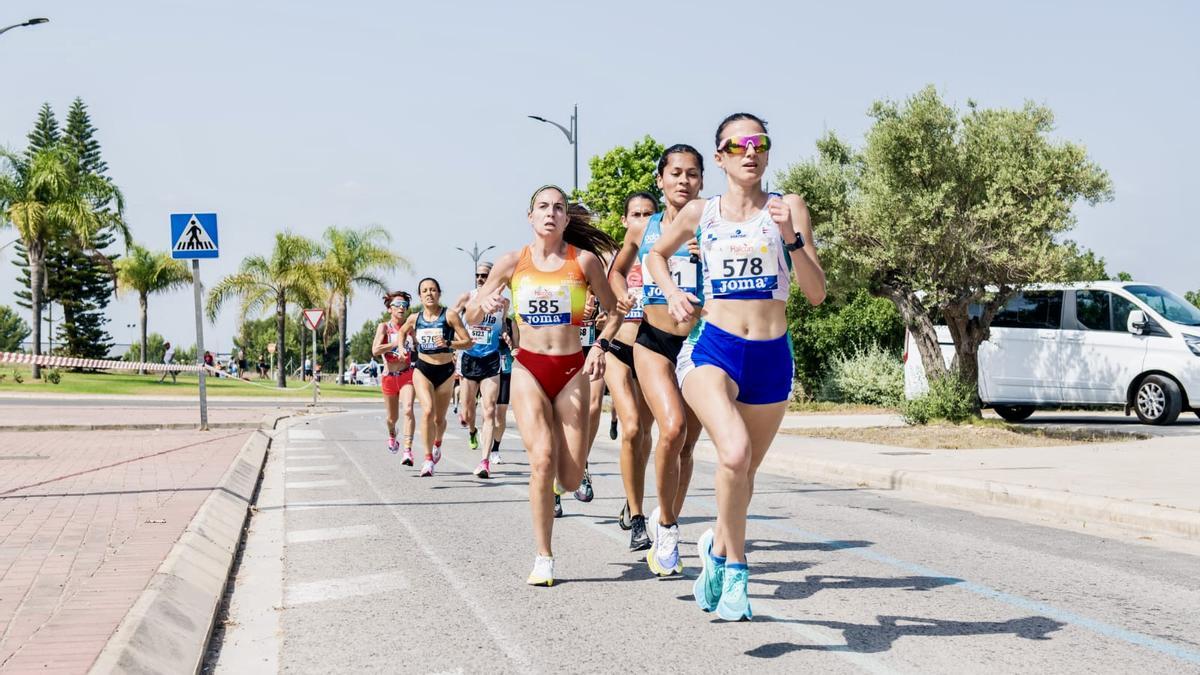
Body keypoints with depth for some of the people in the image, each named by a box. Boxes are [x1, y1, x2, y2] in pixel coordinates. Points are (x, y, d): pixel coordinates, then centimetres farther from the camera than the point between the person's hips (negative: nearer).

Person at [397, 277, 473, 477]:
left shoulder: (449, 316, -10)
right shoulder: (415, 318, 1)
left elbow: (468, 341, -12)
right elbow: (402, 332, 25)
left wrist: (448, 343, -26)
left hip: (445, 371, -1)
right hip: (423, 370, 1)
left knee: (439, 418, 13)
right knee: (427, 410, -23)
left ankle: (437, 444, 47)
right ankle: (428, 458, -18)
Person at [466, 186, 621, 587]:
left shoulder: (585, 260, -1)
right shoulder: (512, 263, 2)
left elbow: (614, 311, 9)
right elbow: (470, 317, 8)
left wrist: (600, 346, -8)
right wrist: (485, 304, -14)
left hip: (572, 371, 0)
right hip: (528, 369, 0)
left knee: (570, 479, -3)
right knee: (542, 458, -19)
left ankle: (555, 479, 37)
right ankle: (543, 559, -7)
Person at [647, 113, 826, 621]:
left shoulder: (789, 208, 2)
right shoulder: (699, 213, 5)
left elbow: (816, 293, -3)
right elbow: (656, 254, 24)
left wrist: (791, 237, -16)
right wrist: (671, 292, 5)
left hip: (772, 357, 2)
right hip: (713, 349, -2)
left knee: (745, 471, 14)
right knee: (734, 452, -28)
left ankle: (718, 548, 43)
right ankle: (734, 567, -8)